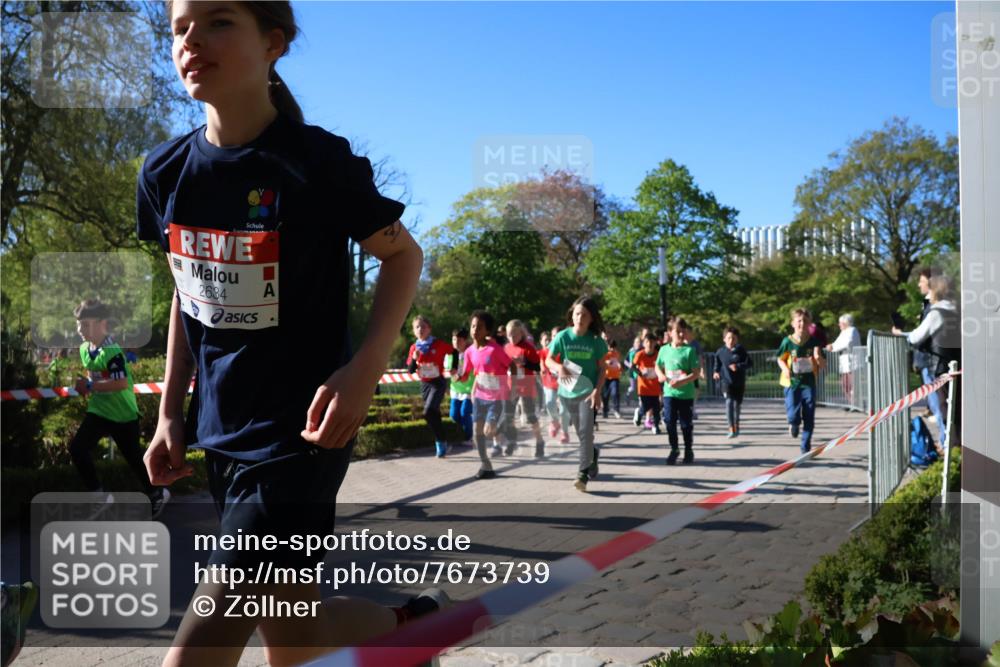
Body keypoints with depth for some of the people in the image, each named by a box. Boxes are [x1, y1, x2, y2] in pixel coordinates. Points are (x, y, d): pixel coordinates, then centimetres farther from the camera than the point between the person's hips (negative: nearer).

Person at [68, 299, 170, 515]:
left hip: (123, 414, -7)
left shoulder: (112, 352, -23)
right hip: (98, 411, 7)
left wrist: (90, 386, -27)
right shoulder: (84, 349, 3)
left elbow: (121, 383, -31)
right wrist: (86, 386, 2)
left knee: (134, 458, 7)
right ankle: (100, 496, -1)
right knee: (77, 447, -12)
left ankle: (156, 495, 31)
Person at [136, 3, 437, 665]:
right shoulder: (166, 172, 1)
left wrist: (364, 369, -17)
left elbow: (403, 254, -4)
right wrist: (171, 414, 11)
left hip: (300, 425, -6)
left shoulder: (319, 161, -15)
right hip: (222, 430, 6)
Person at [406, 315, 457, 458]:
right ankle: (441, 444, 25)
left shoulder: (438, 344, -10)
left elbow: (454, 352, 4)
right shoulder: (414, 347, 1)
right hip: (424, 385, 5)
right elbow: (410, 370, 2)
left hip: (438, 382, -5)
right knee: (434, 415, 13)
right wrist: (414, 359, -15)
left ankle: (441, 442, -8)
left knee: (429, 412, -22)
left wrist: (454, 368, 0)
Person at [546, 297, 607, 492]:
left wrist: (597, 390, -14)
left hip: (588, 390, -2)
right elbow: (549, 359, -1)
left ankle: (583, 473, -9)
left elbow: (602, 368, -2)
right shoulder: (563, 336, -6)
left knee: (586, 432, -13)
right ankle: (592, 454, 44)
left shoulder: (596, 340, -7)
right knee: (581, 433, 15)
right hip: (568, 391, 2)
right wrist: (559, 367, -23)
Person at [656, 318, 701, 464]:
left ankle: (689, 451, 24)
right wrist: (661, 376, -4)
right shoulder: (664, 349, 3)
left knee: (686, 424, 7)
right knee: (670, 422, 3)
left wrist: (682, 381, -23)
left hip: (686, 393, -2)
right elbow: (658, 367, 17)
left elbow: (696, 373, -11)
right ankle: (674, 449, 20)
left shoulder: (690, 350, -8)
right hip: (669, 393, 2)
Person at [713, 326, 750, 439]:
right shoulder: (720, 352, -2)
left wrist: (738, 366, -20)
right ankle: (731, 429, -19)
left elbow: (748, 363, -6)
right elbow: (717, 364, 12)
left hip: (739, 383, 1)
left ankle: (736, 426, 37)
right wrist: (716, 373, -5)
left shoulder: (741, 350, -4)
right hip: (727, 382, -1)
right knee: (729, 402, -19)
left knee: (737, 404, 12)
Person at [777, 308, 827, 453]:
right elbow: (780, 359, 9)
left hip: (809, 384, 1)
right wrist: (785, 369, -12)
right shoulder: (787, 341, -4)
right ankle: (794, 424, 29)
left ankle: (805, 447, 18)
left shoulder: (814, 343, -1)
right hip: (792, 383, -1)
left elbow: (824, 365, 3)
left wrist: (818, 357, -19)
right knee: (793, 416, -9)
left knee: (809, 419, 3)